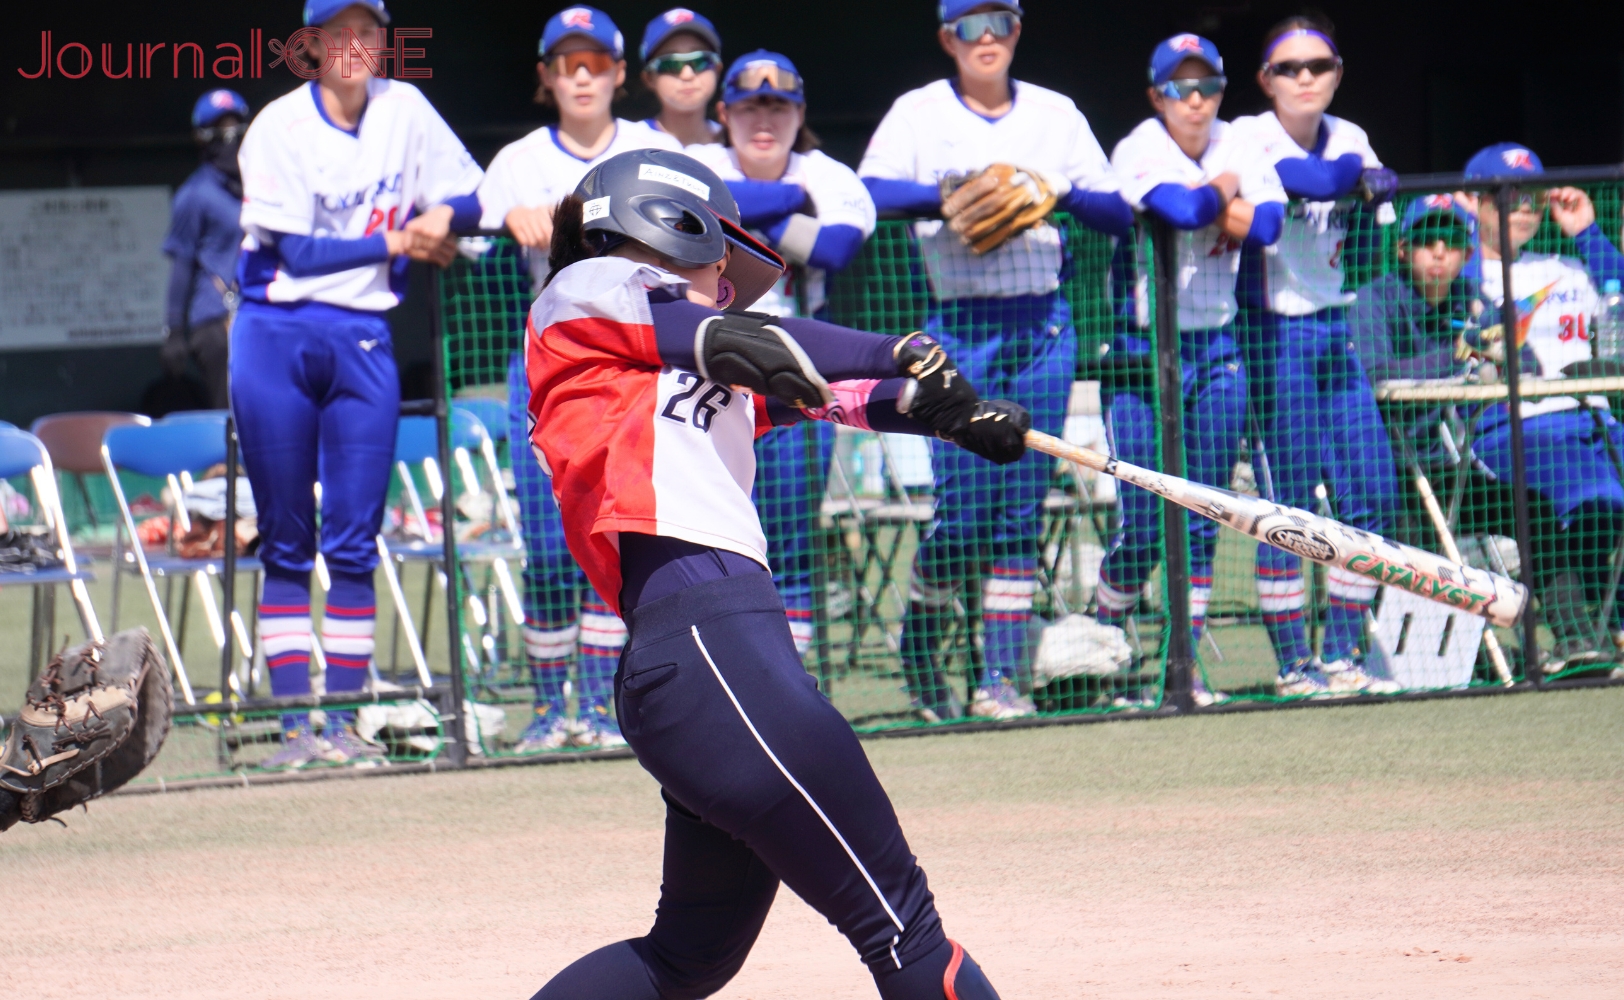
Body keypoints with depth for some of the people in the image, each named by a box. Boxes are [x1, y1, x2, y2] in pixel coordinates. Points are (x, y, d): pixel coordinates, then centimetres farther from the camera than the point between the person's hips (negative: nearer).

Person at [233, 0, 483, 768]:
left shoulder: (404, 110, 4)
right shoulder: (281, 126, -7)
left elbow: (475, 198, 8)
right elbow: (298, 250, -11)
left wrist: (440, 217, -13)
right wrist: (395, 242, -12)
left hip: (364, 343, 3)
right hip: (276, 337, -3)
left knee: (355, 543, 0)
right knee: (286, 544, 1)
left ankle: (344, 721, 5)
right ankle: (294, 723, 3)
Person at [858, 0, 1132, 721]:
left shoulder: (1055, 115, 12)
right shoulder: (919, 114, 3)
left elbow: (1120, 214, 5)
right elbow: (867, 193, -12)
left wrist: (1061, 192, -15)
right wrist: (951, 192, -24)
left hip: (1044, 326, 3)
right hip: (960, 327, -3)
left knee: (1021, 508, -1)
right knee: (964, 504, -7)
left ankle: (1002, 675, 1)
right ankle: (920, 646, 16)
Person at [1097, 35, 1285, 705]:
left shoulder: (1236, 148, 6)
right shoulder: (1139, 149, -9)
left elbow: (1268, 222, -9)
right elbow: (1182, 208, -27)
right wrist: (1223, 191, -9)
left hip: (1216, 350, 4)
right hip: (1144, 348, -4)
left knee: (1202, 522, 4)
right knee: (1143, 526, -8)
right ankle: (1103, 642, 14)